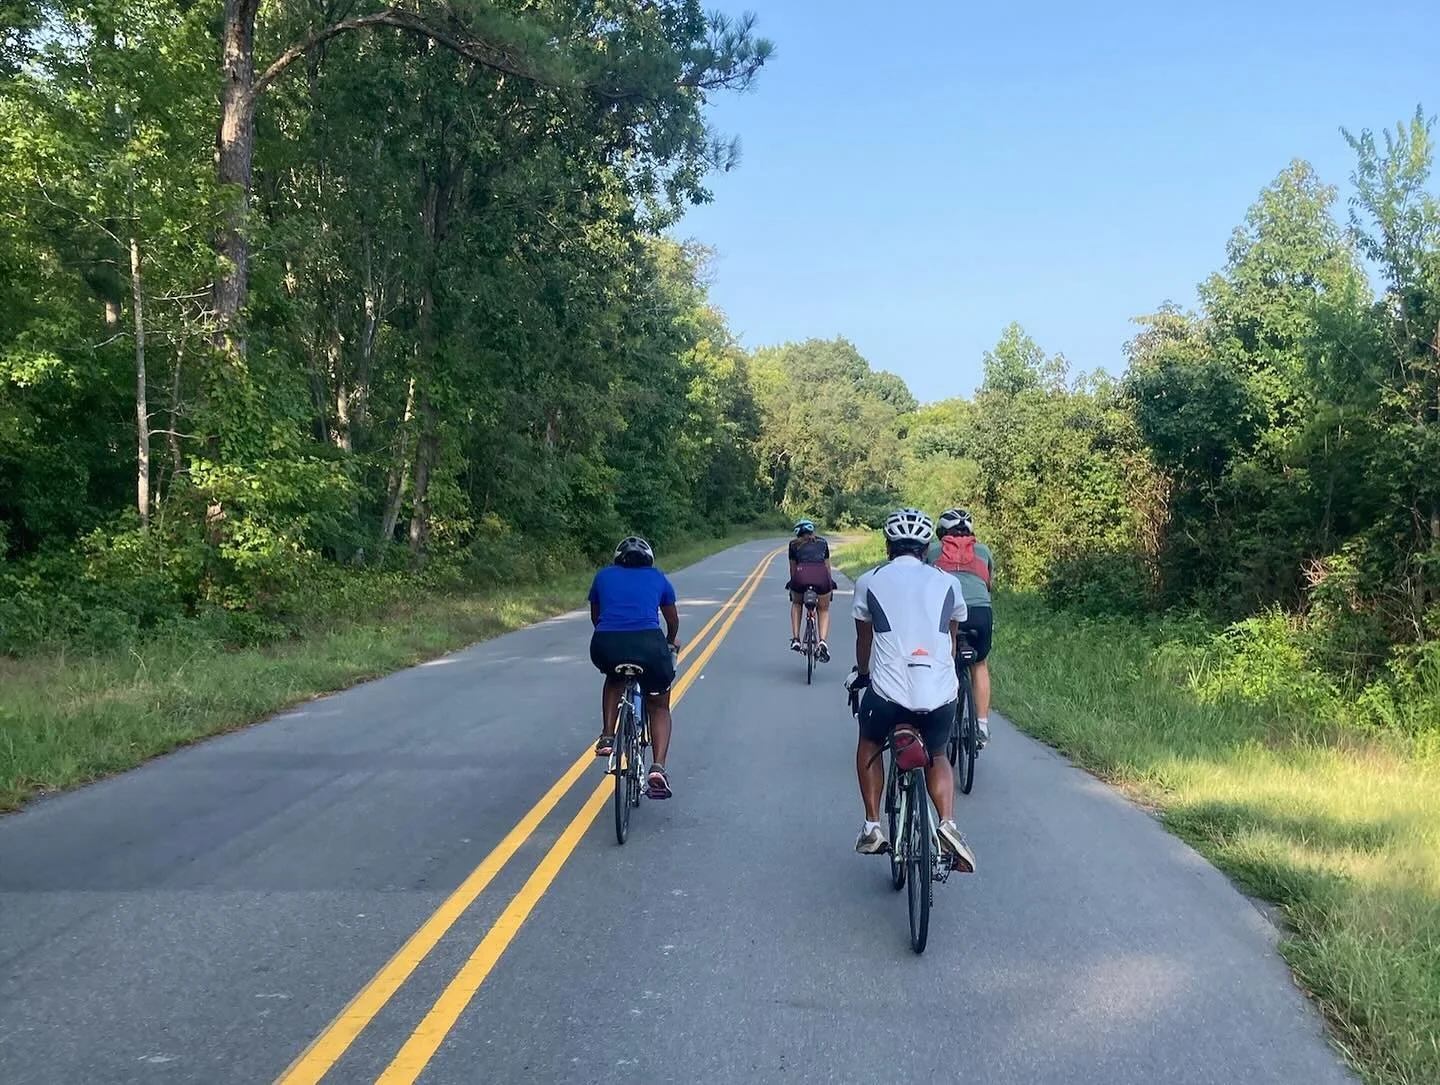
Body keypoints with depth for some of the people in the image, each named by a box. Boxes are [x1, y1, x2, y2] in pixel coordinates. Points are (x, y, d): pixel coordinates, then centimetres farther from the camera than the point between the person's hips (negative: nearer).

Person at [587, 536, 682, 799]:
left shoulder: (603, 576, 24)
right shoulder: (657, 578, 23)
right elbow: (672, 620, 35)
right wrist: (671, 641, 56)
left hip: (606, 645, 1)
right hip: (648, 644, -1)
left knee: (614, 677, 36)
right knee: (658, 706, 19)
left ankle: (607, 737, 21)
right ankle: (658, 767, -1)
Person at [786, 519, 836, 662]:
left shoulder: (794, 544, 25)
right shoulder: (822, 541, 28)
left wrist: (792, 583, 42)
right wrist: (831, 583, 45)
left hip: (801, 574, 0)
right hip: (821, 575, 0)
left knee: (796, 604, 30)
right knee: (824, 610, 22)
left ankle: (795, 639, 17)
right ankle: (823, 642, -1)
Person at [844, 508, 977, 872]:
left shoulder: (869, 581, 9)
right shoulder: (947, 583, 13)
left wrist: (861, 675, 40)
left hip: (888, 692, -2)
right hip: (941, 694, 2)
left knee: (869, 746, 30)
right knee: (937, 757, 30)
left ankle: (872, 828, 23)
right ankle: (948, 824, 6)